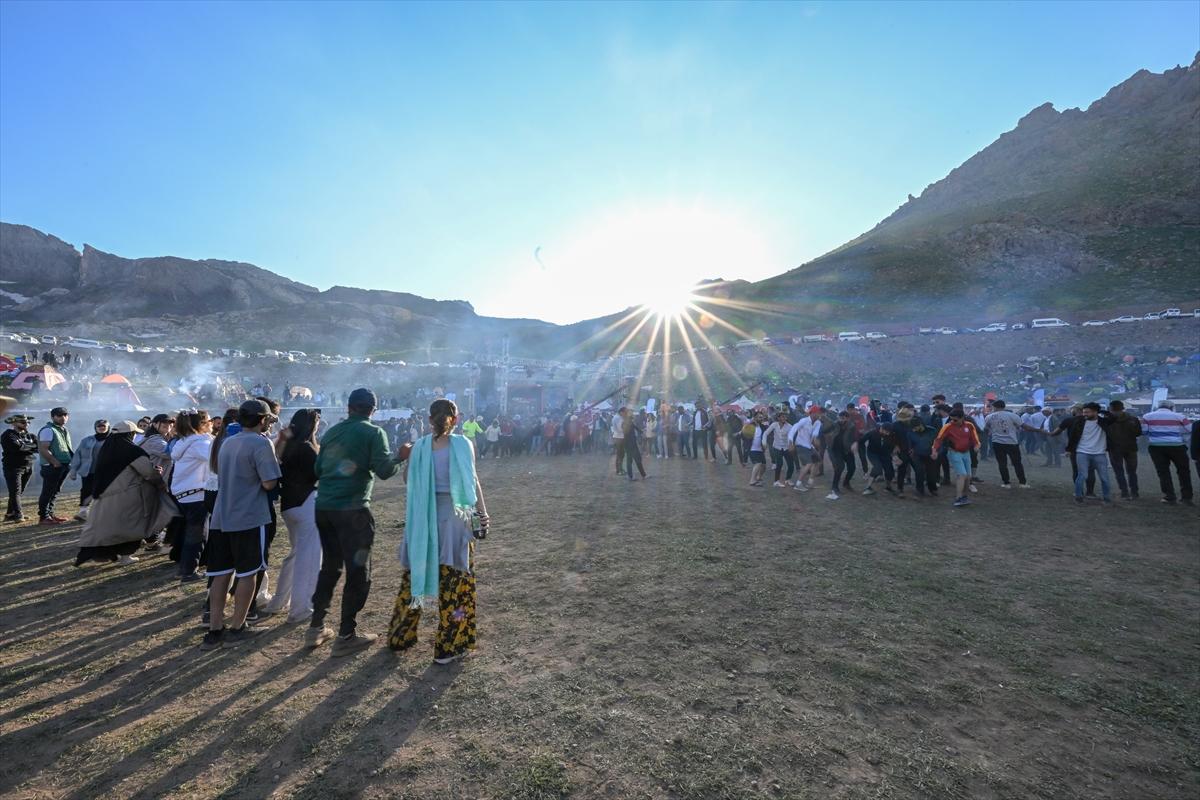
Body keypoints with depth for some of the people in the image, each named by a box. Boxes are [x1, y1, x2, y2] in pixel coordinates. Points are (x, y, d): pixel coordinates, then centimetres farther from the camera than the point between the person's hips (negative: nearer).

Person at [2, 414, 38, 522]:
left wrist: (24, 446, -13)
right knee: (15, 492, -7)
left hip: (28, 467, 5)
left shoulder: (29, 435, 13)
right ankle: (18, 515, -8)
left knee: (19, 492, 8)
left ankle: (10, 514, 16)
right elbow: (16, 447, -19)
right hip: (13, 467, -5)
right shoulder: (7, 435, -4)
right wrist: (31, 446, -6)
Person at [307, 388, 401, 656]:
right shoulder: (373, 432, -6)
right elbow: (384, 470, -13)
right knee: (358, 573, 6)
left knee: (329, 567, 21)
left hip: (323, 507, 6)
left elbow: (318, 469, 14)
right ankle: (346, 636, 12)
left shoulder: (331, 432, 11)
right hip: (352, 509, -6)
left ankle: (316, 629, 28)